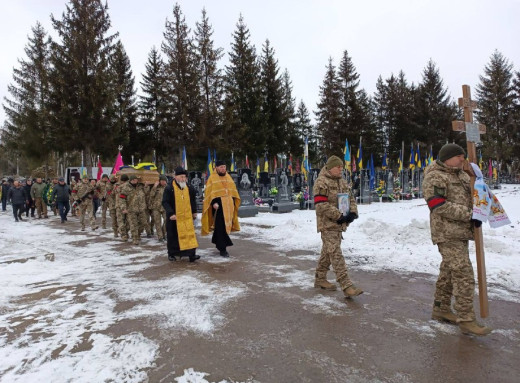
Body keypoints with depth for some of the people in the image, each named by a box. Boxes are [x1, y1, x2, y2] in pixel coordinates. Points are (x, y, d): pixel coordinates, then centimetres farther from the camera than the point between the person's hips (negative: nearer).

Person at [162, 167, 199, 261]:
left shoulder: (189, 189, 5)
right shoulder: (169, 189, -8)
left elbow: (193, 201, 18)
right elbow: (165, 202, -10)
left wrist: (194, 212, 16)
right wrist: (170, 213, -20)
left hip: (187, 217, 3)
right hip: (174, 217, -3)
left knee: (190, 234, -5)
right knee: (173, 236, 9)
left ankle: (191, 254, -3)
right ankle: (171, 254, 25)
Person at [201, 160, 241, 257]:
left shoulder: (228, 177, 15)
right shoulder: (212, 178, -2)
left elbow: (233, 190, 20)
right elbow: (209, 192, -9)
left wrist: (233, 201, 13)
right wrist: (213, 202, -20)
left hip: (228, 205, 6)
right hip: (218, 205, -6)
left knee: (227, 226, 10)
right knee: (220, 227, -6)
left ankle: (217, 241, 30)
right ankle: (222, 249, 0)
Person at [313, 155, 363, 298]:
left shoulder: (342, 182, 16)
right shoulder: (321, 182, -11)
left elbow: (351, 198, 18)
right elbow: (322, 205, -19)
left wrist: (353, 213, -2)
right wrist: (339, 216, -20)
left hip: (339, 224, 9)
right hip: (327, 224, -9)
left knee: (327, 252, 17)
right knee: (336, 254, -11)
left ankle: (320, 279, 30)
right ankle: (347, 286, -12)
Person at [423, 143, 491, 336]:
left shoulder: (462, 175, 18)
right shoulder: (435, 177, -11)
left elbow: (473, 195, 22)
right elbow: (440, 206, -20)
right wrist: (468, 214, -20)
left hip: (461, 232, 9)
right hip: (447, 234, -9)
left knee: (448, 271, 16)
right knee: (464, 274, -11)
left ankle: (441, 309, 28)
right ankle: (466, 319, -3)